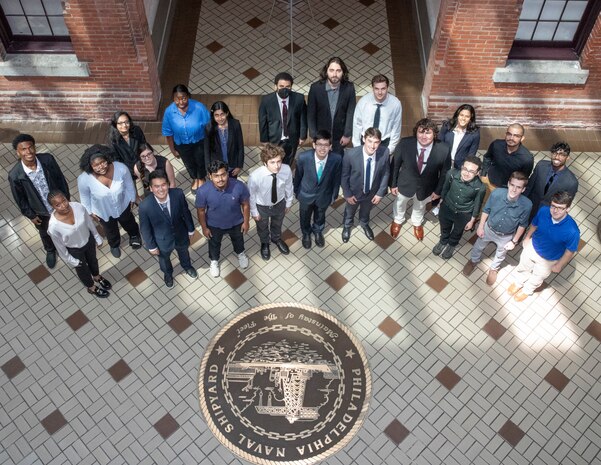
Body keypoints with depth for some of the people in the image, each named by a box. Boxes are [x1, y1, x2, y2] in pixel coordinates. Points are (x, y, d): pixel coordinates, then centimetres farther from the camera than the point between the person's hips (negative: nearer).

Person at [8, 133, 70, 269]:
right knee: (45, 233, 29)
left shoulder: (48, 159, -27)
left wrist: (66, 199, -2)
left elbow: (60, 179, -10)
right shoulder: (15, 175, -30)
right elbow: (20, 198, -13)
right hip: (40, 211, -1)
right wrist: (31, 215, -4)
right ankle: (50, 250, 60)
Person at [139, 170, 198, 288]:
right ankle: (167, 273, 66)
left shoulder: (178, 194, -30)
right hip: (162, 241, -2)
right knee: (164, 260, 31)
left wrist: (190, 229, 3)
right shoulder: (145, 206, -35)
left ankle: (187, 266, 70)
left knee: (184, 252, 34)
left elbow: (186, 212, -11)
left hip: (181, 235, 2)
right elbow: (145, 228, -18)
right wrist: (151, 246, -7)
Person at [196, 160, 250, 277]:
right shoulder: (203, 191, -34)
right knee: (214, 244, 29)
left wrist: (246, 221, -3)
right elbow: (201, 211, -15)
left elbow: (245, 204, -13)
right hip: (214, 225, -1)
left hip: (236, 223, 1)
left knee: (238, 240, 31)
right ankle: (214, 261, 61)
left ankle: (240, 253, 66)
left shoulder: (239, 186, -33)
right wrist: (204, 227, -4)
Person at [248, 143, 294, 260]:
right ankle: (264, 243, 65)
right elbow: (251, 195, -19)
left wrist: (288, 202, 6)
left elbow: (289, 187, -9)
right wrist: (254, 212, -6)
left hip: (280, 203, 2)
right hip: (262, 207, -2)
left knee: (277, 224, 34)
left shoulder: (287, 170, -31)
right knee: (262, 227, 31)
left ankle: (276, 238, 69)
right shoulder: (255, 176, -39)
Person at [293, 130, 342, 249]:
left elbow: (337, 178, -10)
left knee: (320, 216, 31)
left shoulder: (337, 159, -30)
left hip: (324, 196, 1)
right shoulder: (303, 157, -32)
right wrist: (295, 190, 5)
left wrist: (334, 195, 4)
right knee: (305, 217, 28)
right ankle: (306, 233, 61)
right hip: (306, 194, -1)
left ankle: (318, 231, 64)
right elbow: (298, 175, -11)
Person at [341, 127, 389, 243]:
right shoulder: (351, 155, -36)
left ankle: (364, 224, 68)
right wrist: (347, 194, -12)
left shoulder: (384, 152, -28)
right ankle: (347, 226, 64)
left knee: (366, 211, 34)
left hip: (372, 192, 2)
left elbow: (385, 173, -11)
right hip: (354, 192, -2)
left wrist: (380, 193, -7)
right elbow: (344, 176, -19)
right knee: (350, 211, 30)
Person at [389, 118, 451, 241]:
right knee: (400, 204, 31)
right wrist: (393, 184, -5)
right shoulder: (404, 144, -31)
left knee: (420, 207, 32)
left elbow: (444, 172, -12)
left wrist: (438, 190, -2)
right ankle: (397, 221, 65)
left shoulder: (444, 150, -30)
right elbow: (395, 165, -14)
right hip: (405, 184, 0)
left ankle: (417, 223, 66)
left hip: (426, 188, 0)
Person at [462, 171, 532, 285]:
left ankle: (493, 269, 62)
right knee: (478, 246, 28)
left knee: (501, 254, 30)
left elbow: (522, 224, -14)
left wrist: (514, 241, -6)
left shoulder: (527, 204, -34)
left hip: (506, 236, 0)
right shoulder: (496, 193, -33)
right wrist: (480, 227, -3)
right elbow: (486, 210, -12)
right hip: (489, 229, 0)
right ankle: (473, 261, 62)